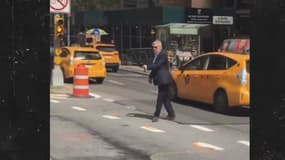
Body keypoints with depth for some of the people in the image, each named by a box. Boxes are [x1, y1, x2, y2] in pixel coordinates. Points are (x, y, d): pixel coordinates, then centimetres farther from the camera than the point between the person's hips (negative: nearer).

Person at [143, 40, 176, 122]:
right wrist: (151, 76, 13)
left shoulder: (162, 55, -14)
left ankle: (156, 115, -2)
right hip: (161, 81, 10)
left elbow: (157, 65, -23)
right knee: (165, 98, 13)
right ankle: (171, 115, 20)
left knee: (160, 98, -6)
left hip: (164, 80, -10)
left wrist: (147, 67, -19)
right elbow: (155, 67, 20)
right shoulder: (156, 56, 15)